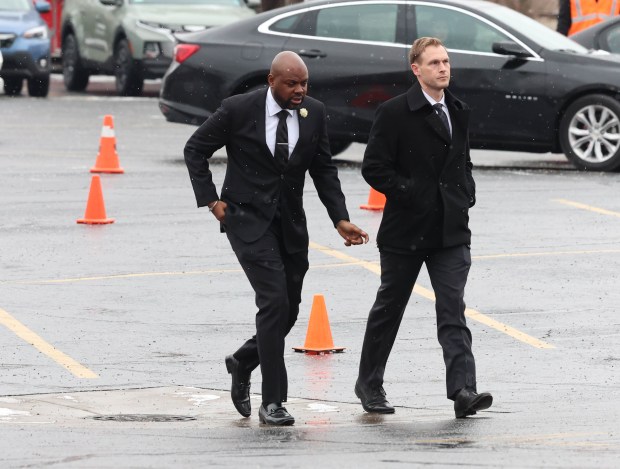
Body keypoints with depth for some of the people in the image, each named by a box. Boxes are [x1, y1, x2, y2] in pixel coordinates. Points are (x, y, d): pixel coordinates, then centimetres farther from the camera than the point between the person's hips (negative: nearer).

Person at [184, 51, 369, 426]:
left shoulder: (314, 113, 1)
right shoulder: (239, 110, -10)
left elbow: (323, 169, 8)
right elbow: (195, 149, 1)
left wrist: (341, 219, -2)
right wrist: (211, 200, -5)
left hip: (291, 223, 5)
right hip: (248, 219, -5)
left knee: (289, 312, 10)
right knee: (275, 301, -18)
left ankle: (242, 362, 40)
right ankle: (272, 402, -12)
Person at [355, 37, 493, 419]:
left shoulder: (458, 112, 12)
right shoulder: (395, 113, -8)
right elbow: (374, 168, -11)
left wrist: (466, 196, 9)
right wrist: (411, 193, -16)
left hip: (451, 230, 4)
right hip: (405, 229, -4)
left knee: (453, 311, -9)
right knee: (389, 308, 10)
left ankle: (463, 390, -19)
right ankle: (370, 384, 26)